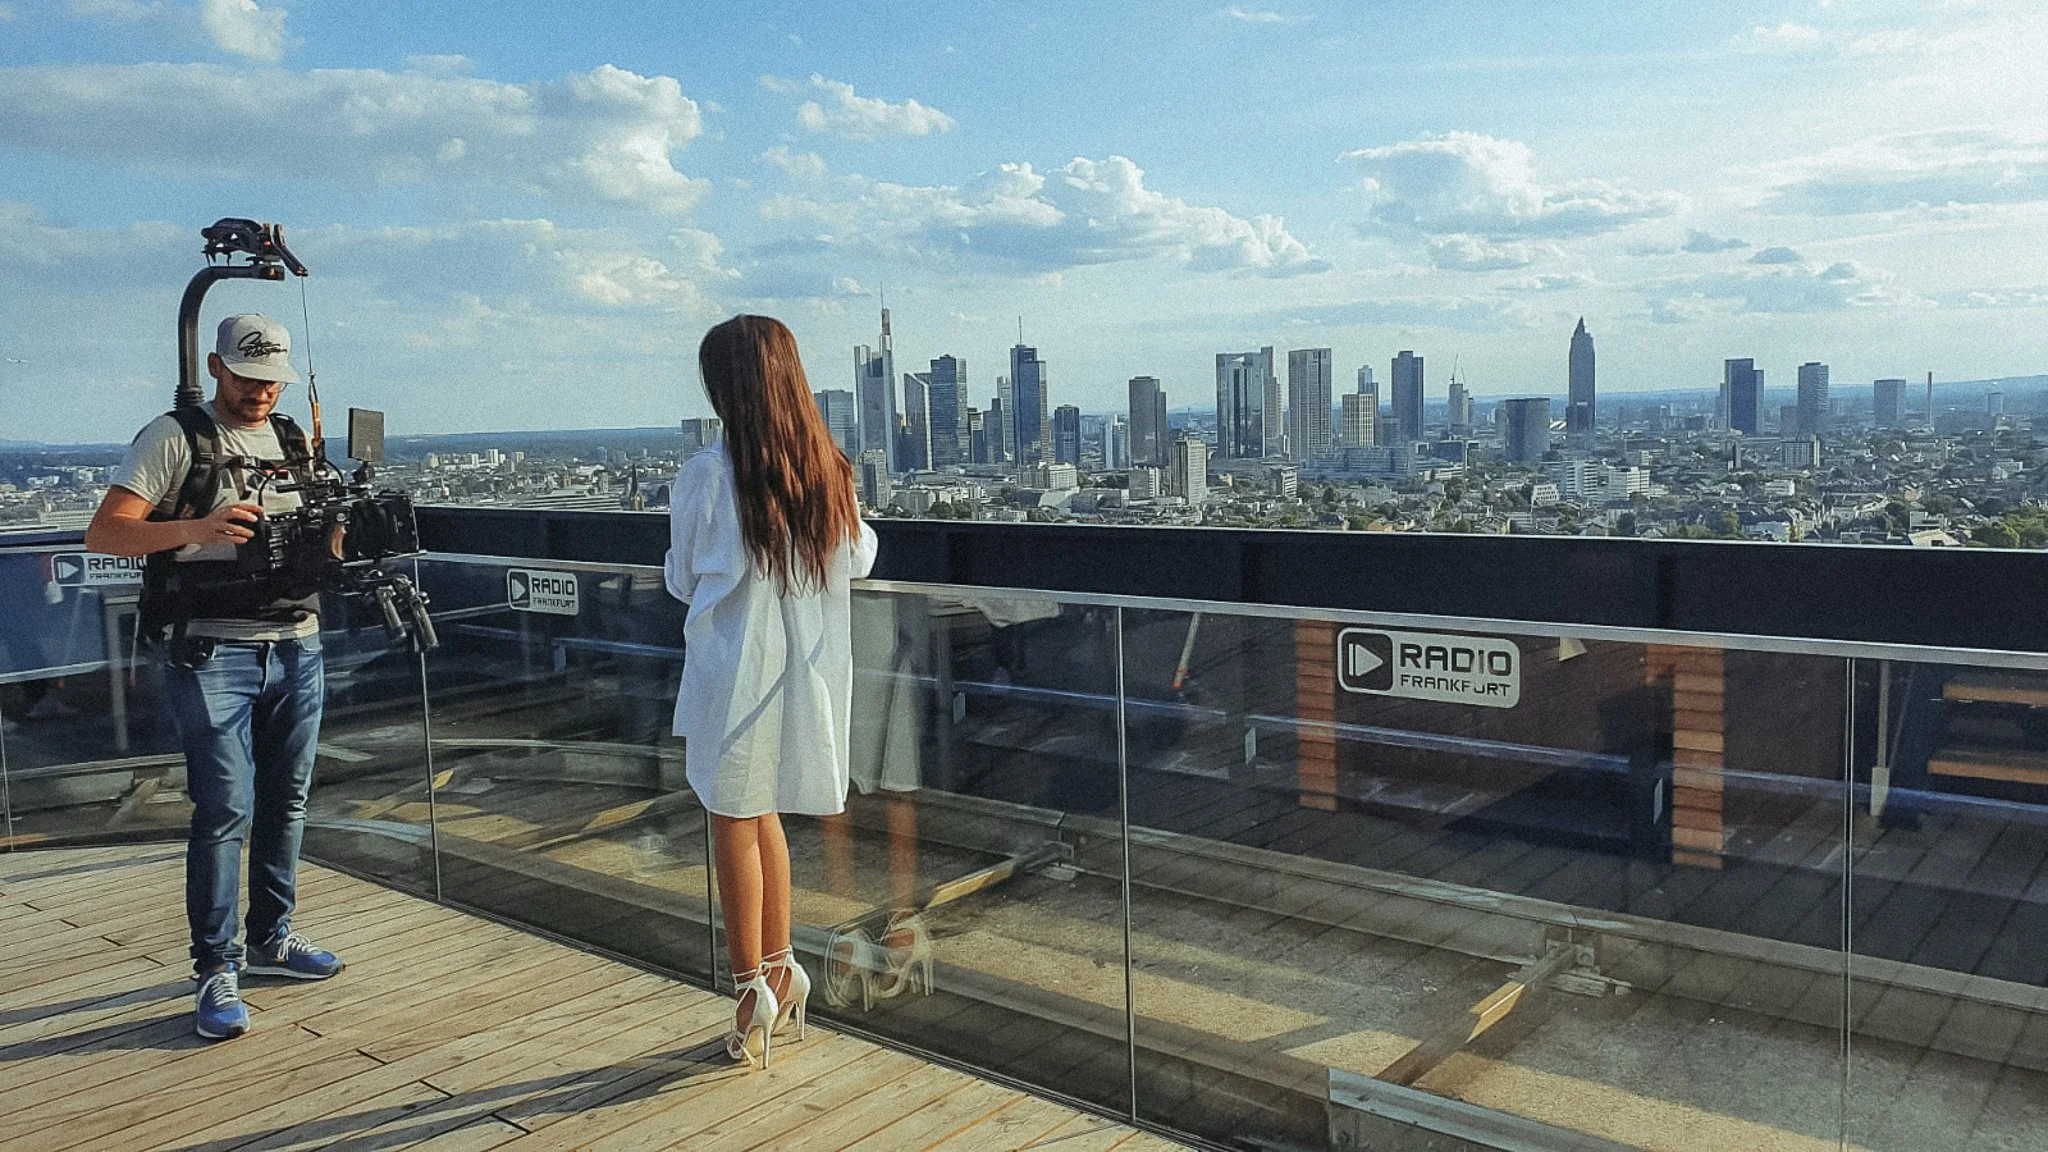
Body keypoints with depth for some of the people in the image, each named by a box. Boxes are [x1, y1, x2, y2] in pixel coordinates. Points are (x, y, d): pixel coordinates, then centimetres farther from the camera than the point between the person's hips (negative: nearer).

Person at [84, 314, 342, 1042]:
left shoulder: (295, 443, 14)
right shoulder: (175, 437, -3)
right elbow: (103, 533, -10)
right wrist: (196, 528, -25)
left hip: (297, 647, 6)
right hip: (214, 652, -5)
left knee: (285, 802, 12)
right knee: (226, 810, -8)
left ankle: (271, 939, 26)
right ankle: (216, 971, 2)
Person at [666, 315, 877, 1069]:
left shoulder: (706, 476, -16)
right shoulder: (828, 470, -2)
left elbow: (683, 582, -3)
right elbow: (859, 560, 13)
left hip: (734, 673, -5)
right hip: (806, 673, 5)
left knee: (736, 824, 9)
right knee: (762, 816, 21)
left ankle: (753, 988, 17)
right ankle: (780, 970, 27)